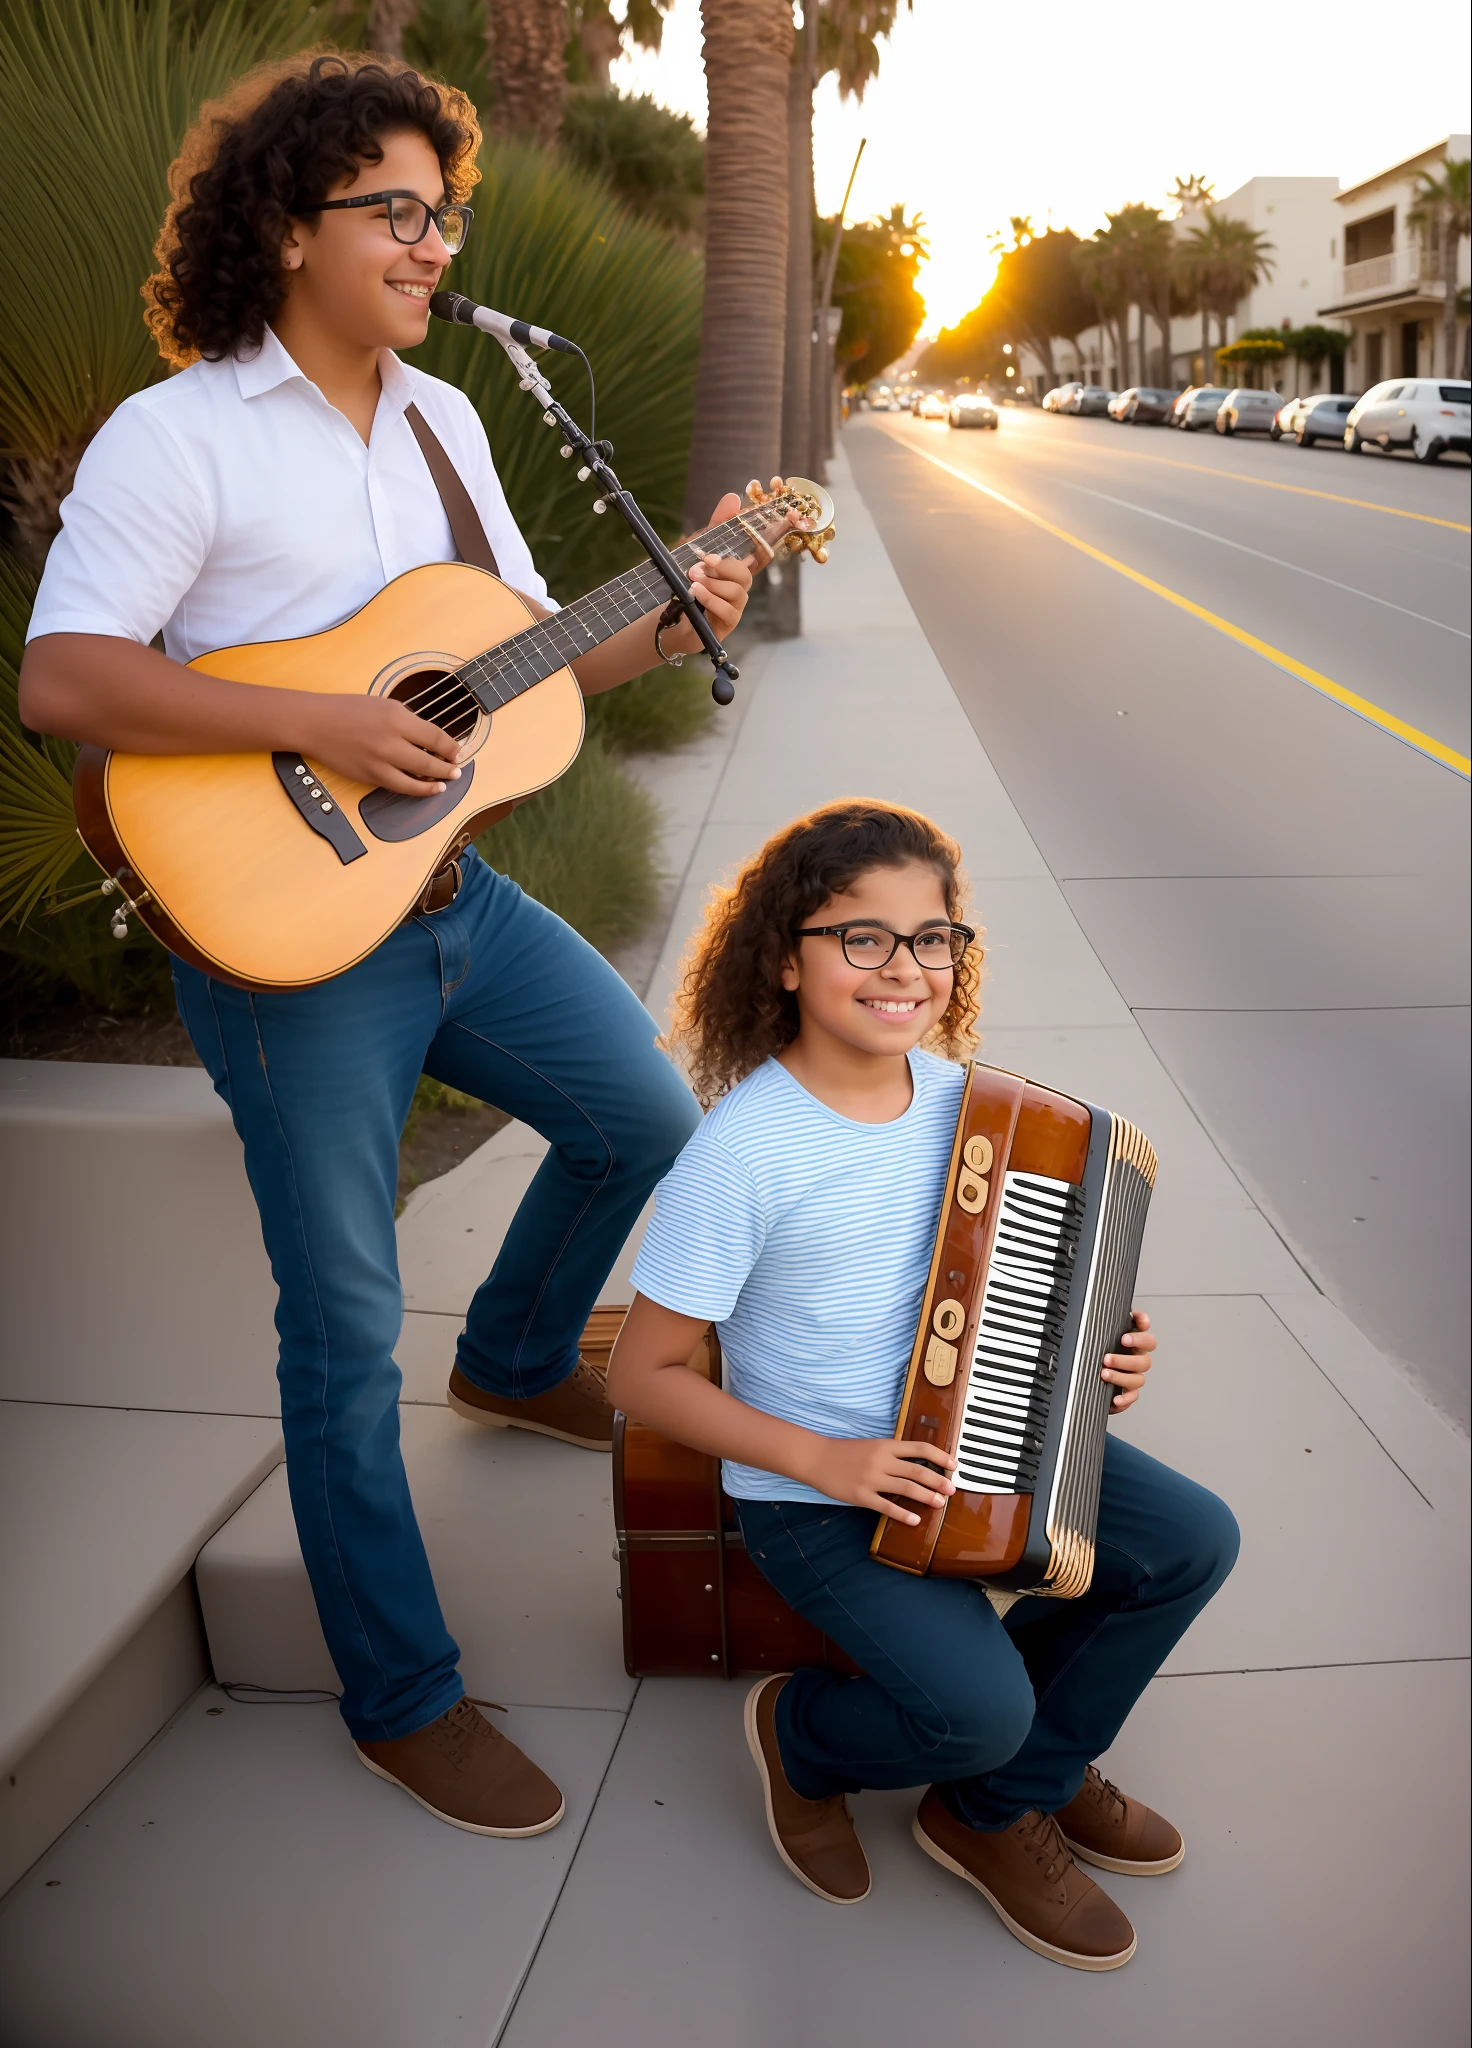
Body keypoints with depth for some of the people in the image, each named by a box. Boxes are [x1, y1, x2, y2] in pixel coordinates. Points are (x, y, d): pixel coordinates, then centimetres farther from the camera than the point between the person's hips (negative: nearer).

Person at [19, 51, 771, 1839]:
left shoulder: (442, 419, 12)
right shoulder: (176, 434, -11)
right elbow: (62, 682, -19)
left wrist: (659, 631, -1)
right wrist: (315, 724, -26)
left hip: (451, 892, 7)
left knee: (648, 1120, 16)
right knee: (345, 1328, 1)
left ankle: (513, 1358, 43)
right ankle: (402, 1704, 20)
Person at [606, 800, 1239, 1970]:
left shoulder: (951, 1092, -4)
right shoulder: (744, 1148, -24)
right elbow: (643, 1375, -18)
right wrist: (825, 1461, -23)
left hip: (970, 1431, 7)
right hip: (811, 1491, -7)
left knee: (1193, 1542, 1)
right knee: (978, 1704, -23)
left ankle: (1003, 1805, 20)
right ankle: (801, 1735, 14)